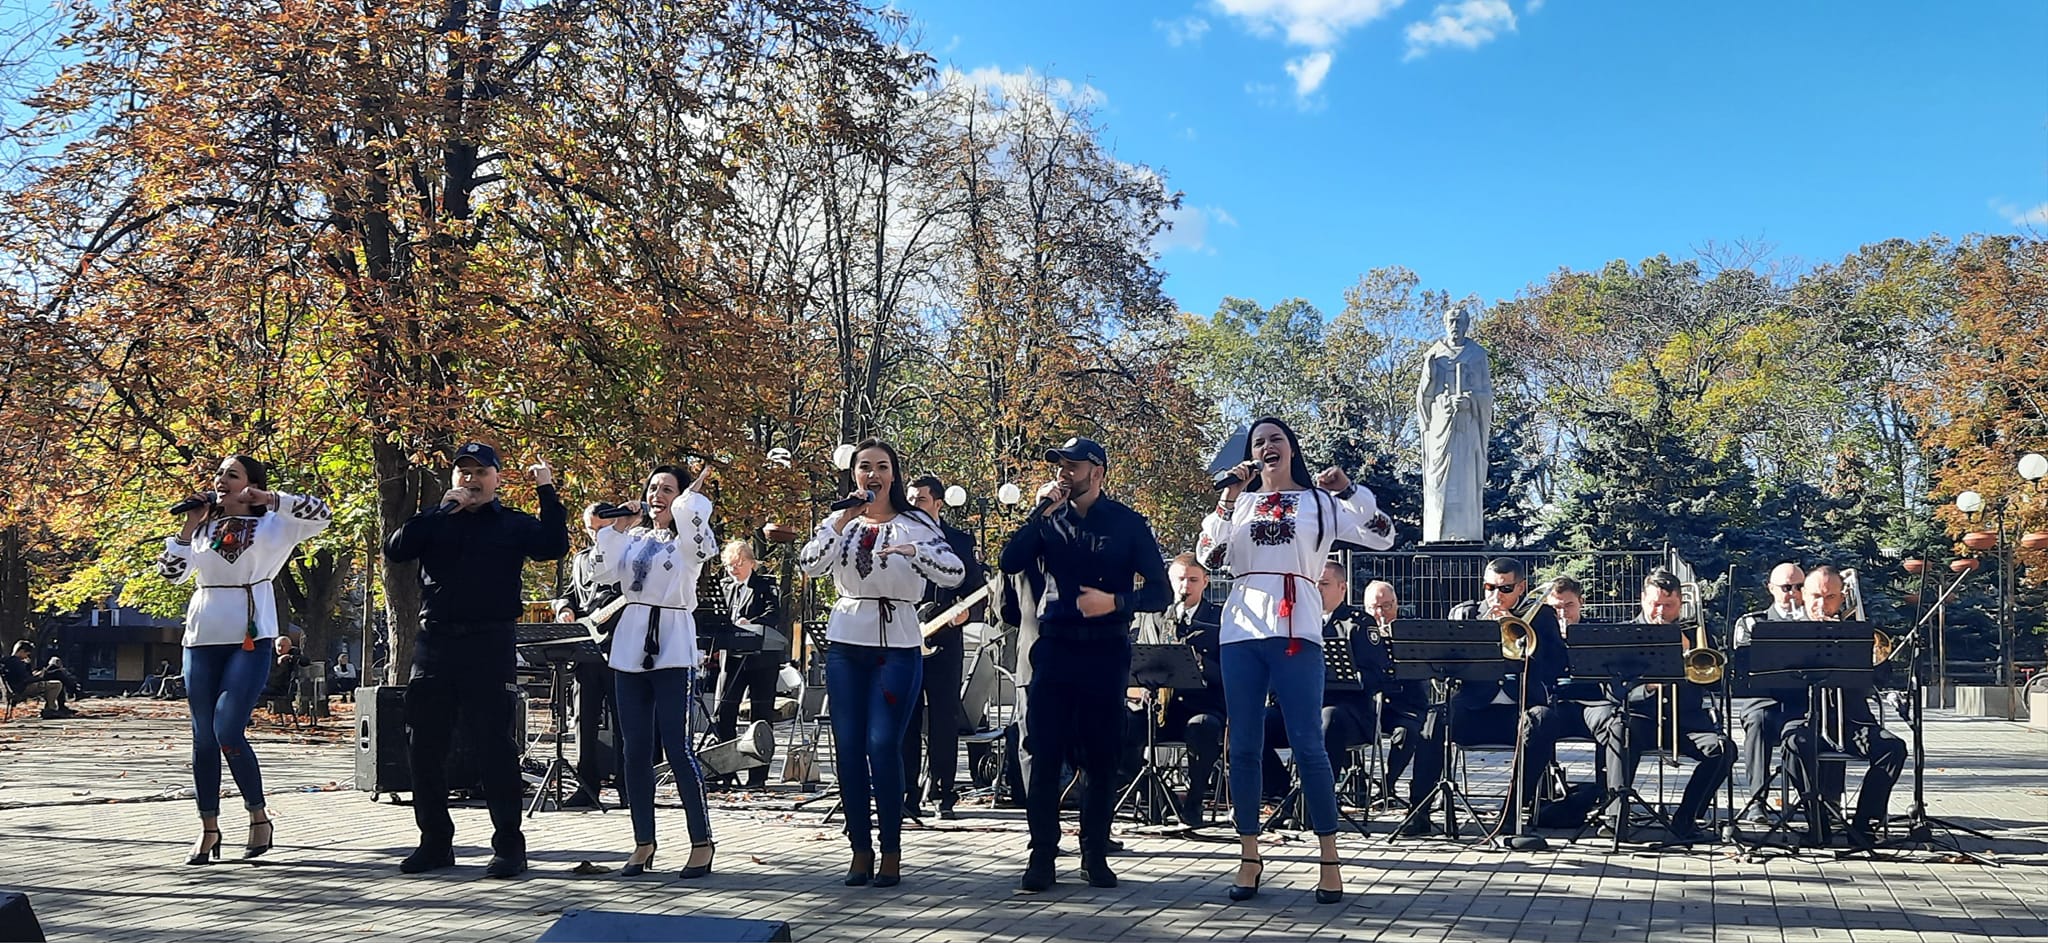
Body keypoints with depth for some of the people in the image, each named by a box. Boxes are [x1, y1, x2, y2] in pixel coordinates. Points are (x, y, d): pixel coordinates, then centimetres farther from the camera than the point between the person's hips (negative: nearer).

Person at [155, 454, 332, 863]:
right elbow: (171, 573, 6)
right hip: (202, 637, 5)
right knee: (203, 736, 6)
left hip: (250, 638, -5)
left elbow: (322, 515, -9)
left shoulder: (270, 524, 4)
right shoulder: (203, 529, 14)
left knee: (227, 732, -13)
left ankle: (259, 817, 4)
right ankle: (208, 829, 14)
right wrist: (189, 526, -2)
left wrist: (271, 499, -17)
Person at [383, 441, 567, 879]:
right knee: (424, 746, 6)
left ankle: (509, 845, 1)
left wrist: (547, 491, -9)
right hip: (434, 643, 4)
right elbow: (394, 549, -2)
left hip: (489, 645, -3)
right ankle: (435, 842, 18)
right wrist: (443, 509, -7)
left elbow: (554, 546, -8)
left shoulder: (513, 525, 9)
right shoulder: (435, 522, 15)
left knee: (494, 745, -5)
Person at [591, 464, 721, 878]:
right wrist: (617, 527, 1)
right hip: (630, 647, 5)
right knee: (634, 750, 6)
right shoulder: (632, 538, 16)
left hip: (673, 649, -5)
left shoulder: (688, 538, 2)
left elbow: (703, 544, -22)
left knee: (677, 747, -8)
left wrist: (695, 492, -18)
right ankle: (643, 843, 15)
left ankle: (701, 842, 1)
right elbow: (603, 572, 4)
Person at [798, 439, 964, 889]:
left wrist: (913, 551, -27)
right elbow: (808, 565, -7)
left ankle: (891, 853, 2)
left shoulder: (915, 524, 1)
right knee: (849, 747, 2)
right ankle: (861, 851, 12)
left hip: (897, 646, -3)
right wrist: (843, 521, -16)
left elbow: (955, 573, -11)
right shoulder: (839, 522, 10)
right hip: (845, 646, 3)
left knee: (883, 746, -9)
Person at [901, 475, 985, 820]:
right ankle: (908, 795, 6)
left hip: (943, 641, -1)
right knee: (904, 720, 1)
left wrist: (966, 612, -14)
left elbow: (979, 592, 7)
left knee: (944, 721, 0)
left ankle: (944, 796, 6)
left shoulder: (960, 541, 7)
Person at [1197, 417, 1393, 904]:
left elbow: (1382, 536, 2)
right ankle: (1249, 857, 10)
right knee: (1243, 745, 3)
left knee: (1308, 744, -6)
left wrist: (1349, 490, -9)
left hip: (1296, 631, -3)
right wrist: (1228, 498, -4)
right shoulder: (1238, 502, 15)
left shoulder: (1321, 501, 10)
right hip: (1242, 631, 3)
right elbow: (1208, 556, 2)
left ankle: (1330, 860, 0)